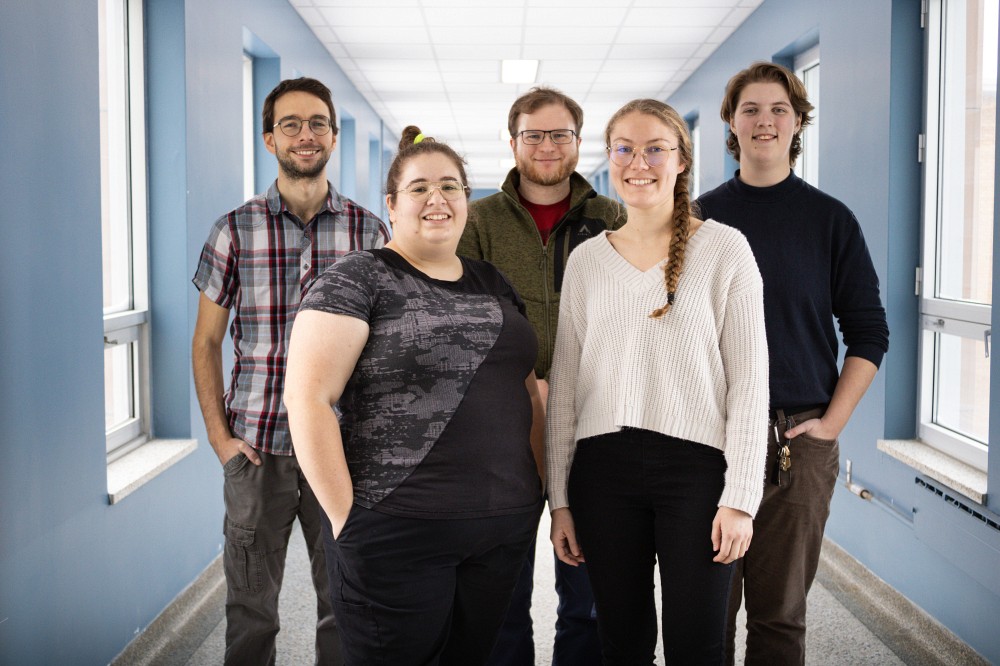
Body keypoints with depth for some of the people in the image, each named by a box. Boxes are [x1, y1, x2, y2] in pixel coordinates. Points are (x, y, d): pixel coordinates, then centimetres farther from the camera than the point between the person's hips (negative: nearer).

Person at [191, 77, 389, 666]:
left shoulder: (370, 232, 3)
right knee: (250, 608, 9)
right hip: (257, 448, 0)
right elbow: (206, 341, 6)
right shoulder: (235, 231, 1)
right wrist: (220, 436, -2)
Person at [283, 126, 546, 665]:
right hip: (398, 533, -5)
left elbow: (529, 388, 19)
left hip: (505, 531, 6)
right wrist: (346, 517, -14)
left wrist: (545, 488, 11)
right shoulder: (357, 280, -6)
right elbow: (307, 399, -12)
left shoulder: (494, 285, 13)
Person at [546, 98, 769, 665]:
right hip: (603, 469, 3)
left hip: (696, 468, -3)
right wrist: (560, 499, 9)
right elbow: (565, 386, 11)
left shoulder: (725, 249, -1)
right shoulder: (586, 260, 9)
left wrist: (740, 497, -9)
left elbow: (749, 379, -4)